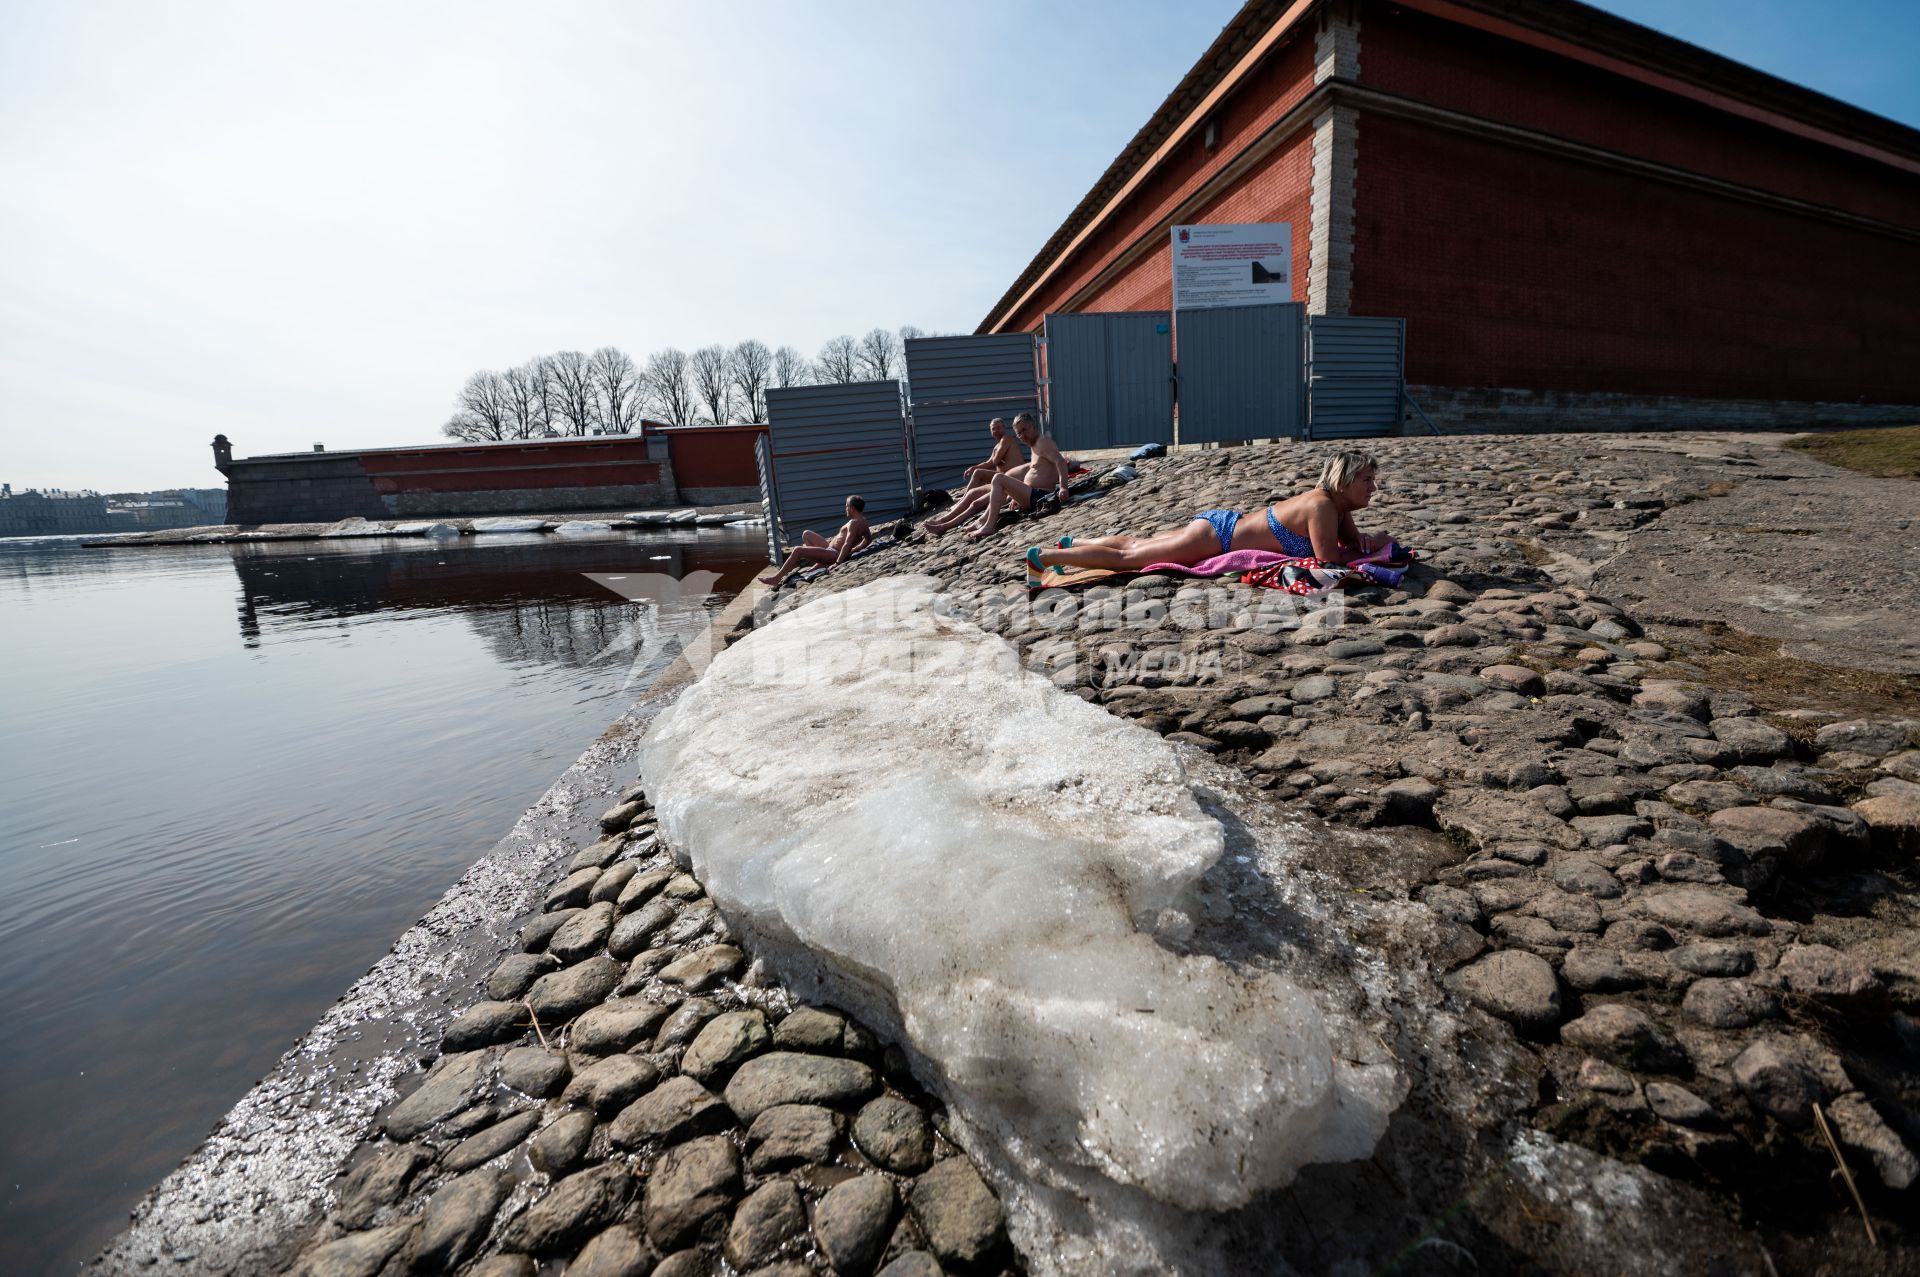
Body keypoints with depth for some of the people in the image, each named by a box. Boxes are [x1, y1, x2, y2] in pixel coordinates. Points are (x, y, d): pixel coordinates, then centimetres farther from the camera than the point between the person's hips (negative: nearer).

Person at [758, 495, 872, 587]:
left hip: (833, 555, -11)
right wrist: (854, 550, 19)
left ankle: (776, 578, -12)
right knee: (806, 534, 24)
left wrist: (837, 563, -33)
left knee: (797, 550, -17)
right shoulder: (863, 522, 10)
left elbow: (847, 545, -29)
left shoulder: (854, 523, -20)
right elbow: (869, 539, 22)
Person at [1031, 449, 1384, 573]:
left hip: (1218, 523, 8)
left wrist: (1363, 540, -2)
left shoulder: (1337, 503, 6)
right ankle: (1046, 556, 4)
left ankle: (1072, 544, 33)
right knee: (1127, 557, -3)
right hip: (1215, 536, -8)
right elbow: (1329, 558, -26)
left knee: (1135, 544, 19)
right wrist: (1370, 547, -10)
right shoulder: (1322, 505, -22)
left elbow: (1351, 537, 21)